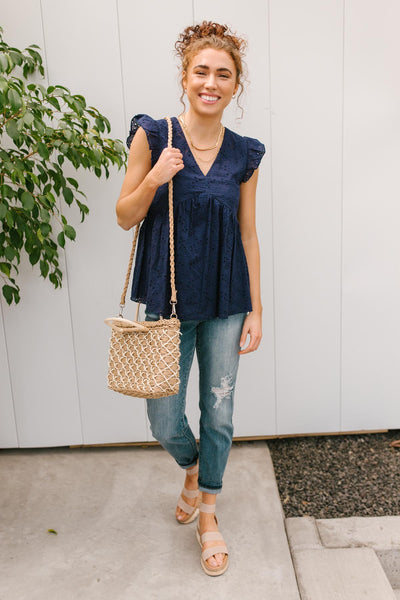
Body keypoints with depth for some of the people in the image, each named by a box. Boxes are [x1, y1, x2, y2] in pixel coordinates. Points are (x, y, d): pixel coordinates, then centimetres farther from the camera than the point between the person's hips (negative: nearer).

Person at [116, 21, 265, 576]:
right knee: (164, 420, 4)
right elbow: (125, 217, -1)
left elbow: (248, 234, 5)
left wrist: (256, 310, 3)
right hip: (169, 299, -1)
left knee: (218, 412, 10)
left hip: (225, 302, 2)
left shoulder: (245, 154, 2)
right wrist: (153, 180, -21)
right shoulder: (152, 136, -5)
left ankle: (208, 514, 35)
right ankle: (192, 468, 42)